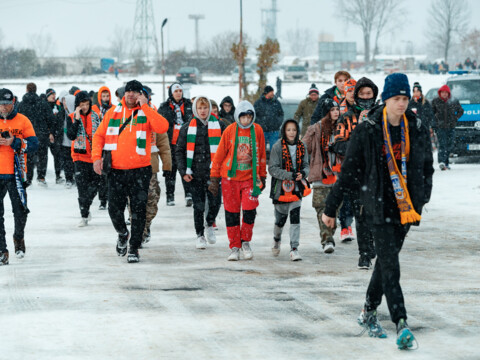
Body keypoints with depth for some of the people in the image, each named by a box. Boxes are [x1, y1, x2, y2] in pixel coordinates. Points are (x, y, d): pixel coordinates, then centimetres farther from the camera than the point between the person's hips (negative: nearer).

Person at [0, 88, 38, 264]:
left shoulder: (22, 121, 2)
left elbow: (34, 144, -5)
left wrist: (14, 142, -20)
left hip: (15, 174, -1)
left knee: (20, 211, 1)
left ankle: (19, 237, 30)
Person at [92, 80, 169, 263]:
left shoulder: (146, 113, 1)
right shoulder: (113, 113, 9)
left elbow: (162, 127, -18)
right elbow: (99, 135, 11)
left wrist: (145, 106, -17)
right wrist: (97, 156, -4)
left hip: (140, 170, -2)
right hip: (116, 170, 2)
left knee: (138, 210, -4)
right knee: (115, 209, 3)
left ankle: (134, 248, 6)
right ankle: (122, 233, 33)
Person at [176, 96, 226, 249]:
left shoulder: (219, 126, 5)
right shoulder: (187, 128, 4)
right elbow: (179, 151, 7)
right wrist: (183, 171, -2)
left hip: (213, 173, 0)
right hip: (195, 173, 0)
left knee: (215, 202, -4)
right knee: (198, 206, 1)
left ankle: (210, 225, 25)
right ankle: (200, 235, 15)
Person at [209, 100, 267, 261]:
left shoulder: (257, 130, 1)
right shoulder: (230, 131, -5)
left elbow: (261, 154, 11)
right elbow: (219, 155, 1)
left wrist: (262, 176, 14)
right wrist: (214, 178, 1)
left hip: (250, 177, 1)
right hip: (230, 177, 0)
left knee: (249, 210, -10)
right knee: (232, 212, 3)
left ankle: (246, 242, 12)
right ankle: (234, 247, 14)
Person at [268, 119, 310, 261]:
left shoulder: (301, 147, 3)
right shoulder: (278, 147, -9)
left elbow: (306, 165, 11)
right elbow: (272, 169, -12)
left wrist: (303, 173, -12)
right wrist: (290, 175, -22)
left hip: (296, 188, 2)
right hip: (281, 188, -2)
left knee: (295, 217, -9)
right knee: (281, 218, 10)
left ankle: (294, 249, -9)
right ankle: (277, 239, 41)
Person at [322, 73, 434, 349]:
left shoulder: (417, 130, 3)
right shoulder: (368, 131, -8)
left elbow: (427, 167, 18)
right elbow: (349, 171, -3)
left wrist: (422, 198, 13)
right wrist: (331, 208, 1)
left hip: (406, 208, 4)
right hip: (379, 206, -4)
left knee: (386, 261, 14)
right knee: (390, 265, -12)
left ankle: (369, 313, 32)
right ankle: (402, 325, -17)